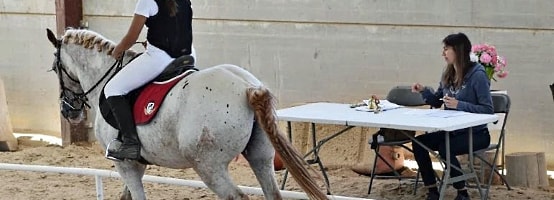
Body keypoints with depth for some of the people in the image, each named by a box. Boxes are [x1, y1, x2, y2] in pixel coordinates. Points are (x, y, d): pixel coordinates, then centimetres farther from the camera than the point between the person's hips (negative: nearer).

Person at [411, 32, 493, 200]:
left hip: (476, 134, -8)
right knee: (419, 142, -11)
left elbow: (488, 109, -19)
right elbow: (437, 102, 19)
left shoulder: (477, 75, -16)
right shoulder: (448, 75, 7)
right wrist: (423, 91, -1)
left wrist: (459, 105, -27)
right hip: (453, 130, 8)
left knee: (445, 148, -31)